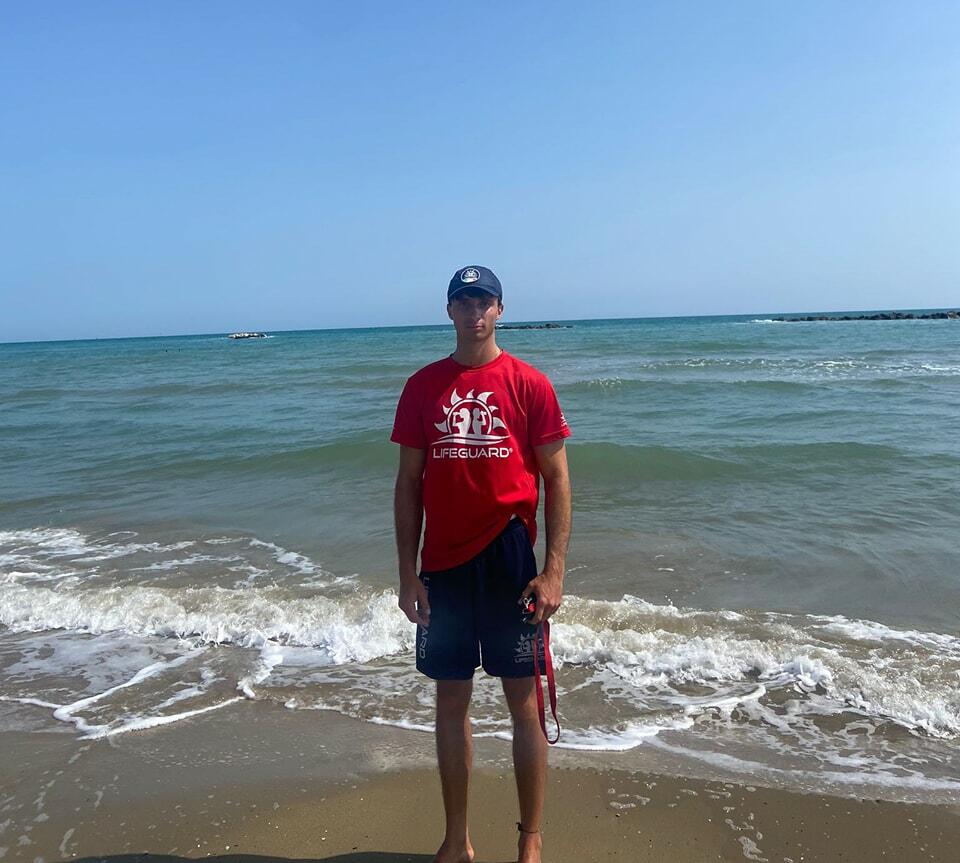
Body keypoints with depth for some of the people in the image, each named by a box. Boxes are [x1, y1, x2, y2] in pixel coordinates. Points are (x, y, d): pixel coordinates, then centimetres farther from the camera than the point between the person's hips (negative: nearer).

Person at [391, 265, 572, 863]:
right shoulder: (423, 386, 5)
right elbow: (409, 483, 5)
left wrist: (553, 572, -9)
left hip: (508, 562, -2)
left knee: (524, 702, 7)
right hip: (443, 567, 3)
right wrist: (408, 575, 1)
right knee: (452, 701, 13)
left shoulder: (529, 384, -2)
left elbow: (557, 481, -3)